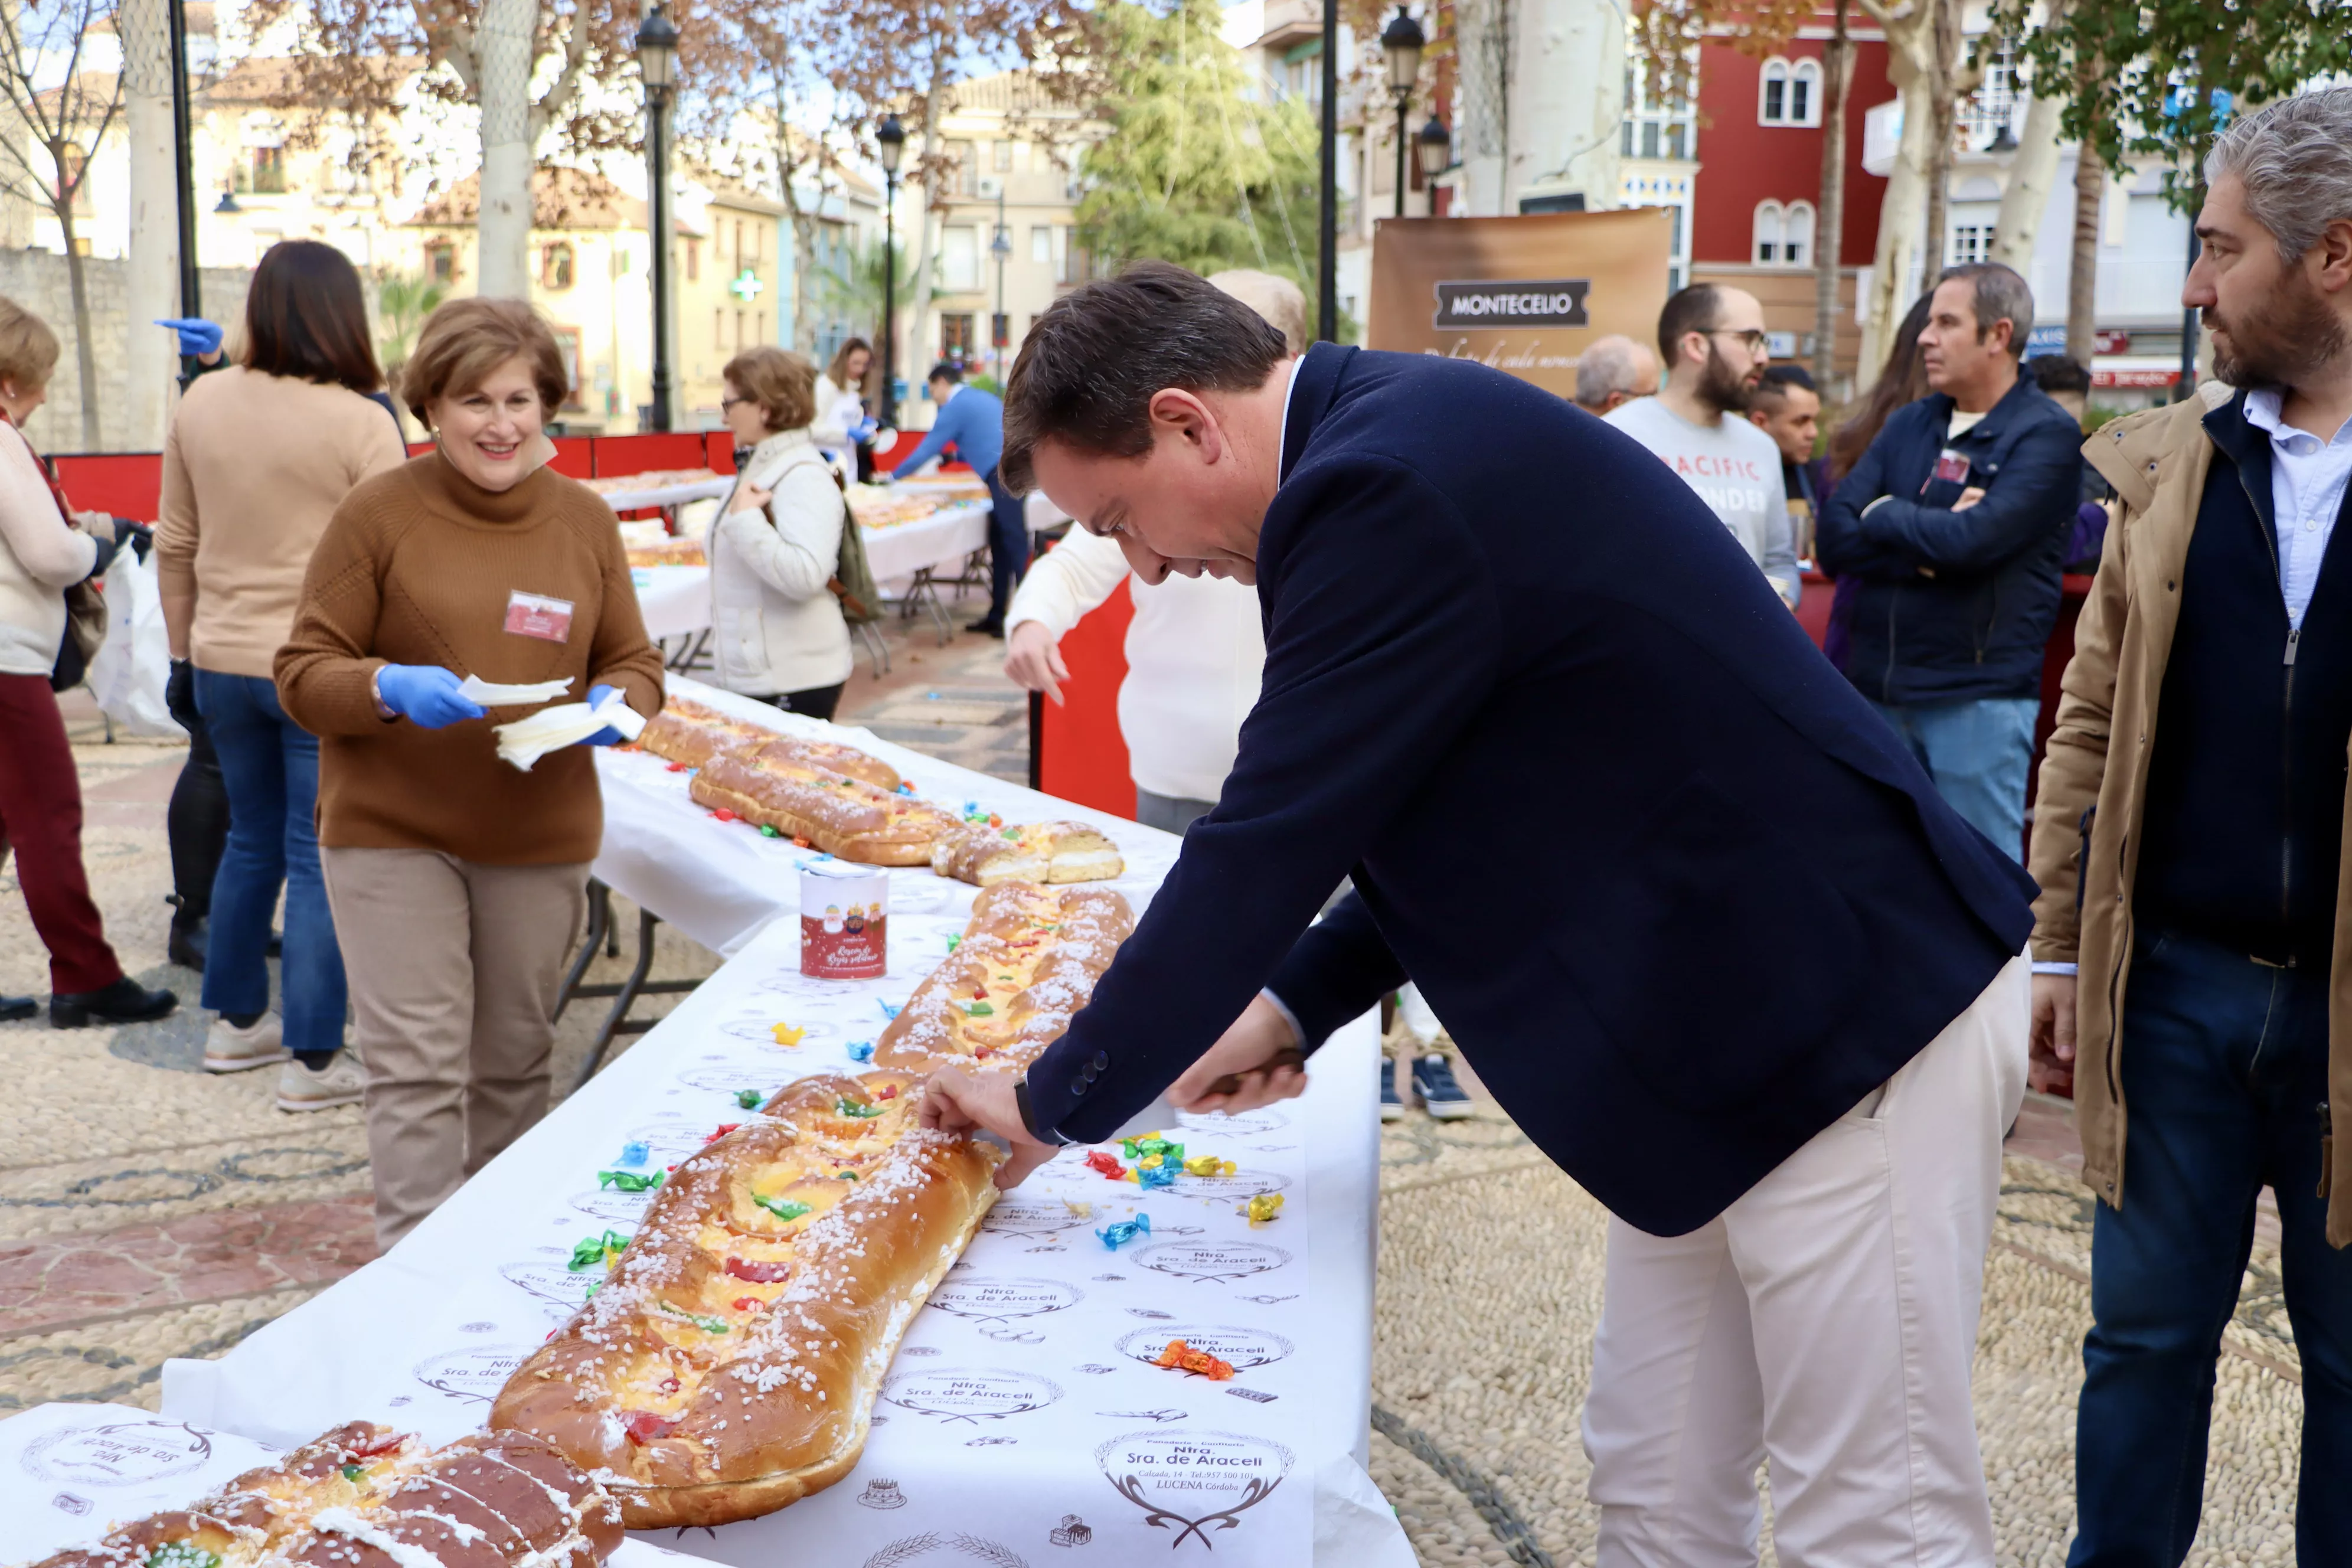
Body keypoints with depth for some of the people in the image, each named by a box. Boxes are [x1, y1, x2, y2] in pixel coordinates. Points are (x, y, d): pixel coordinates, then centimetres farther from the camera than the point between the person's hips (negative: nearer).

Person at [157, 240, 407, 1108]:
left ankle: (237, 1021, 33)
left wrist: (183, 650, 19)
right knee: (320, 861, 2)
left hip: (223, 661, 6)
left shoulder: (201, 402, 2)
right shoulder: (361, 425, -14)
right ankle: (314, 1061, 8)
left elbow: (174, 544, 10)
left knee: (251, 841, 21)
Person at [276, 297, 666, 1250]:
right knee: (417, 1068, -5)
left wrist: (613, 705, -12)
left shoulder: (585, 519, 5)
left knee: (515, 1062, 14)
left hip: (542, 837, 4)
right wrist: (392, 688, -25)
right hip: (392, 828, -3)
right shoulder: (379, 512, -7)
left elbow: (635, 664, 11)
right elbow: (303, 673, -5)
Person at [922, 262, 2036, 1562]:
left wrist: (1058, 1101, -7)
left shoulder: (1385, 489, -23)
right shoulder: (1412, 436, 10)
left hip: (1850, 1015, -10)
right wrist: (1296, 1004, 9)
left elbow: (1264, 847, -21)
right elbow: (1470, 810, 17)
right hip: (1735, 1023, 10)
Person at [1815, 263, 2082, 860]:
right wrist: (1928, 546, -14)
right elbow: (1835, 539, 1)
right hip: (1875, 688, 6)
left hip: (1977, 696, -6)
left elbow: (1971, 540, -22)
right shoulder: (1909, 425, 12)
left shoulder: (2046, 435, -6)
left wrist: (1883, 515, -5)